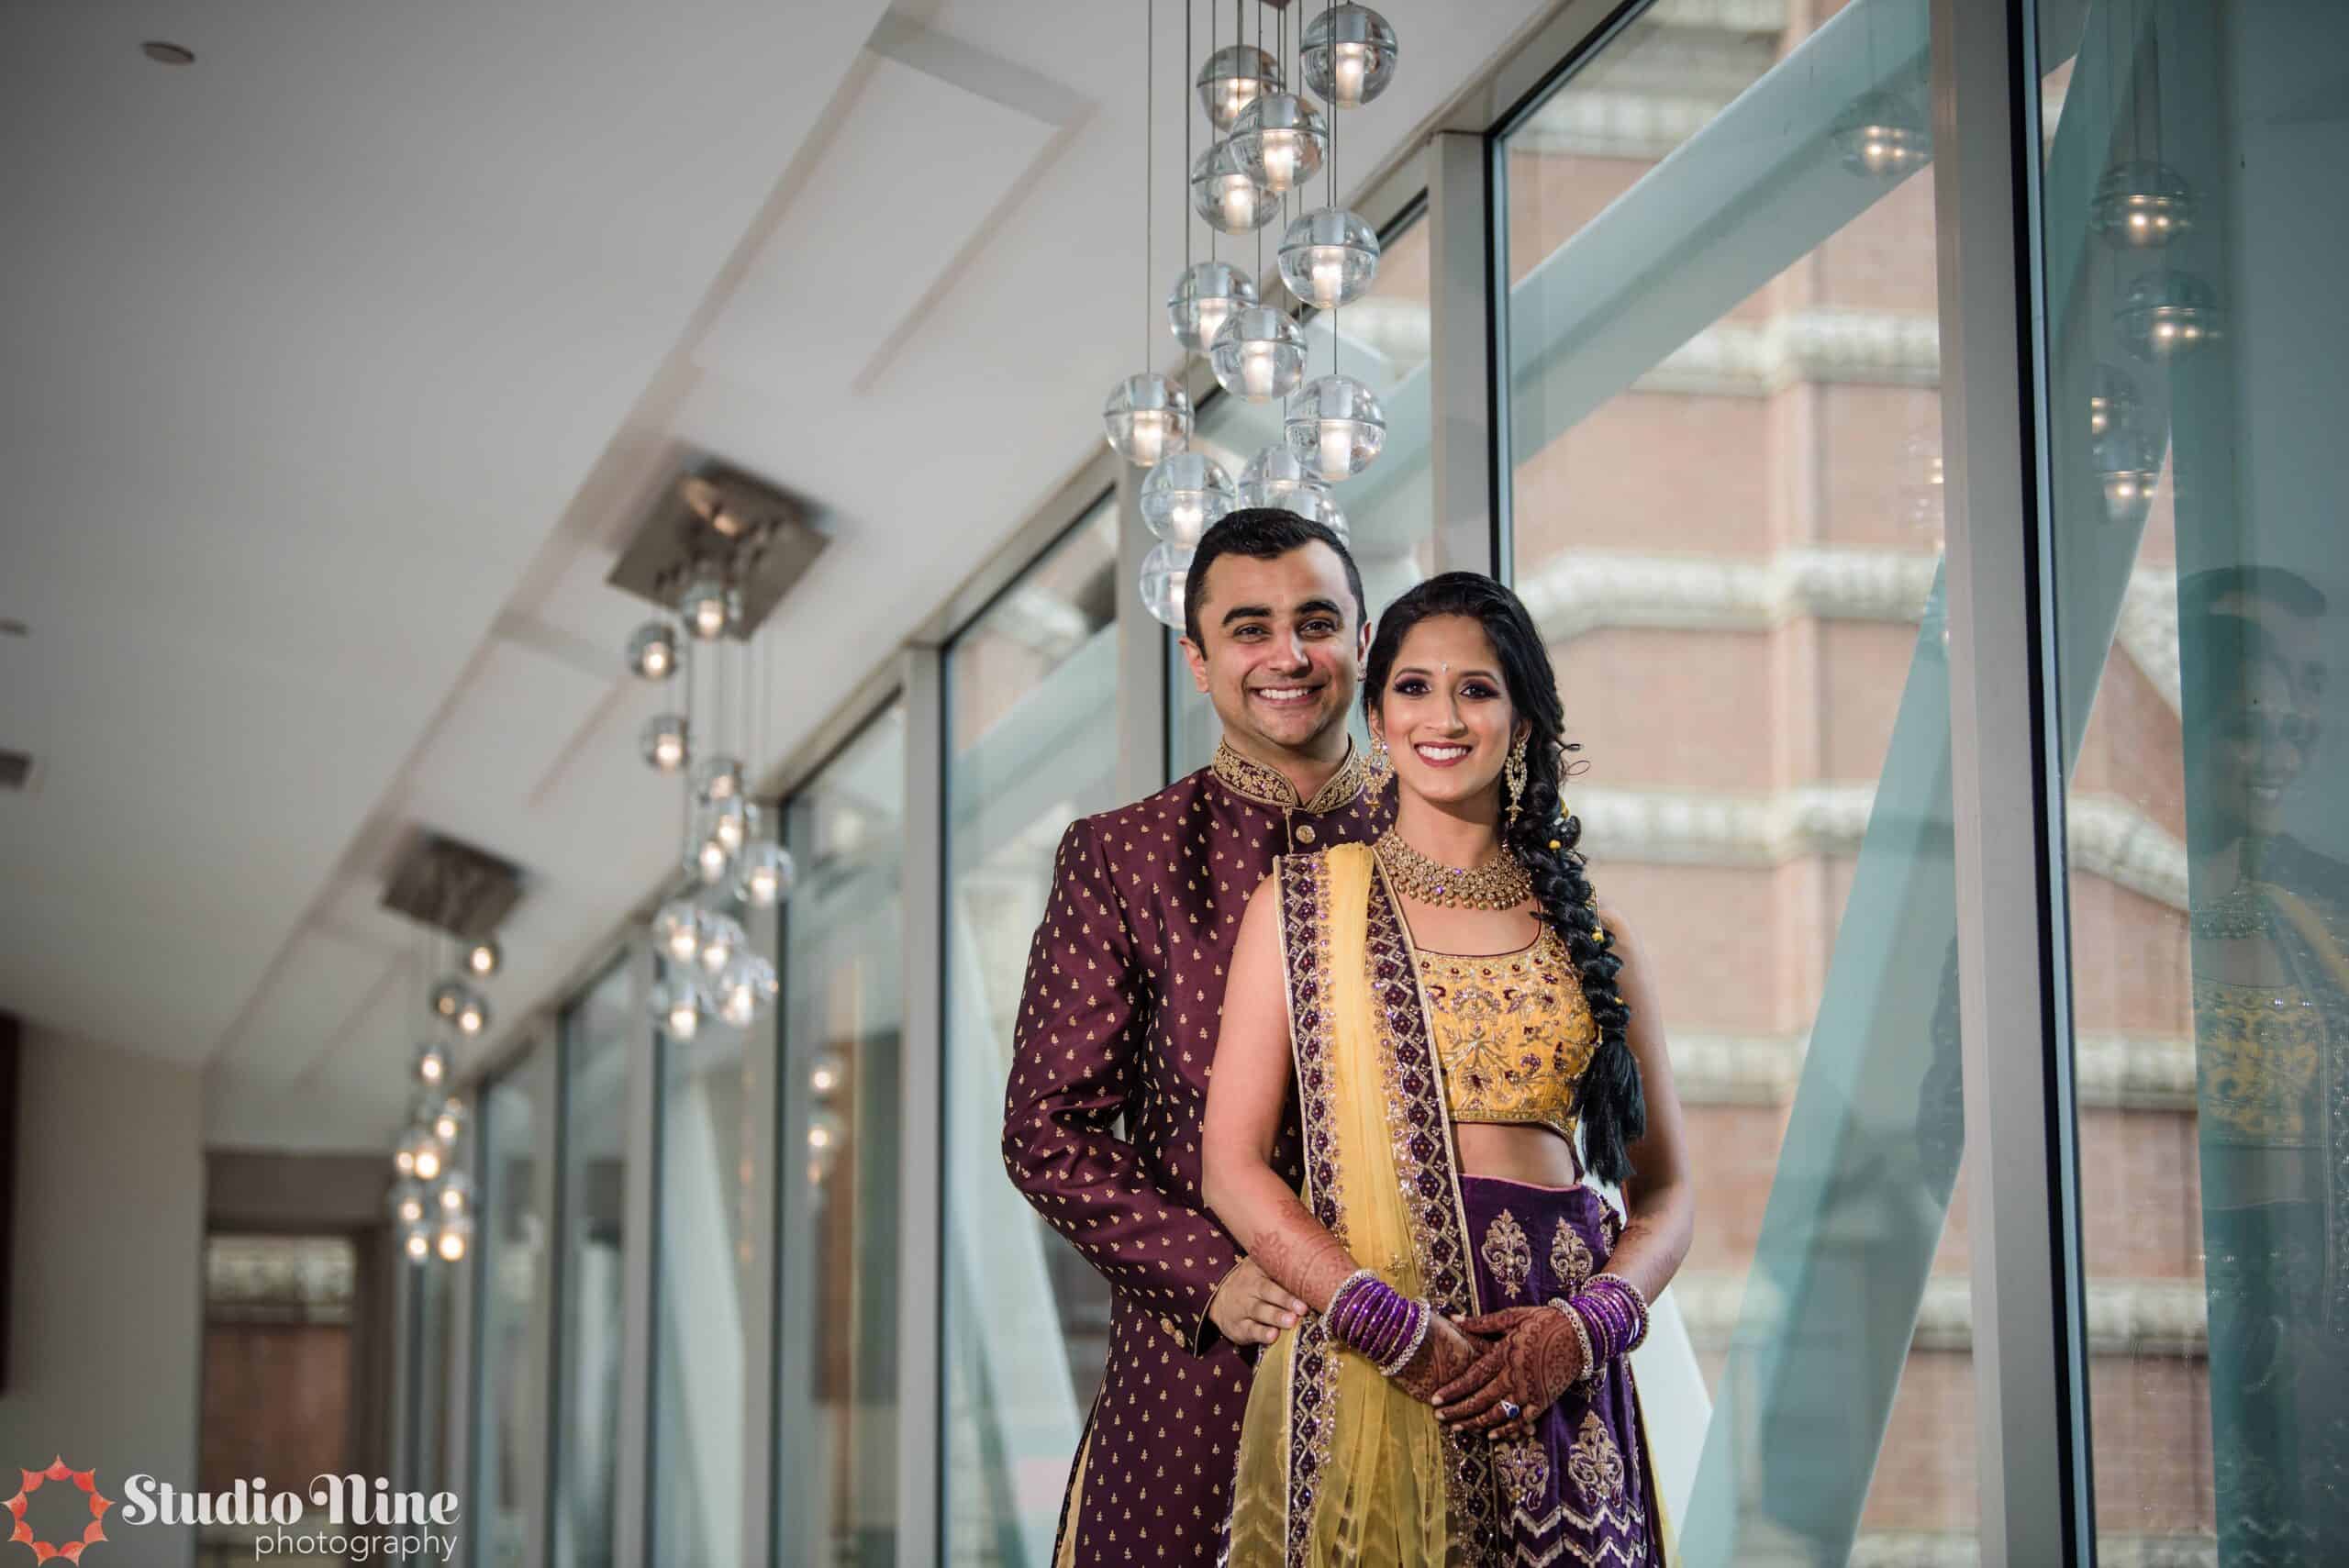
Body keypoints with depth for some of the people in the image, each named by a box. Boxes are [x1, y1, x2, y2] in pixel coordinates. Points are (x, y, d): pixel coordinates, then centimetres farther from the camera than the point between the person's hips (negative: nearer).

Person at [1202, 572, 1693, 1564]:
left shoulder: (1589, 933, 10)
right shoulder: (1305, 903, 5)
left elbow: (1664, 1192, 12)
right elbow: (1234, 1169, -1)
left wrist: (1585, 1327, -8)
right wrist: (1403, 1332, -13)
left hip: (1554, 1371, 2)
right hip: (1361, 1362, -1)